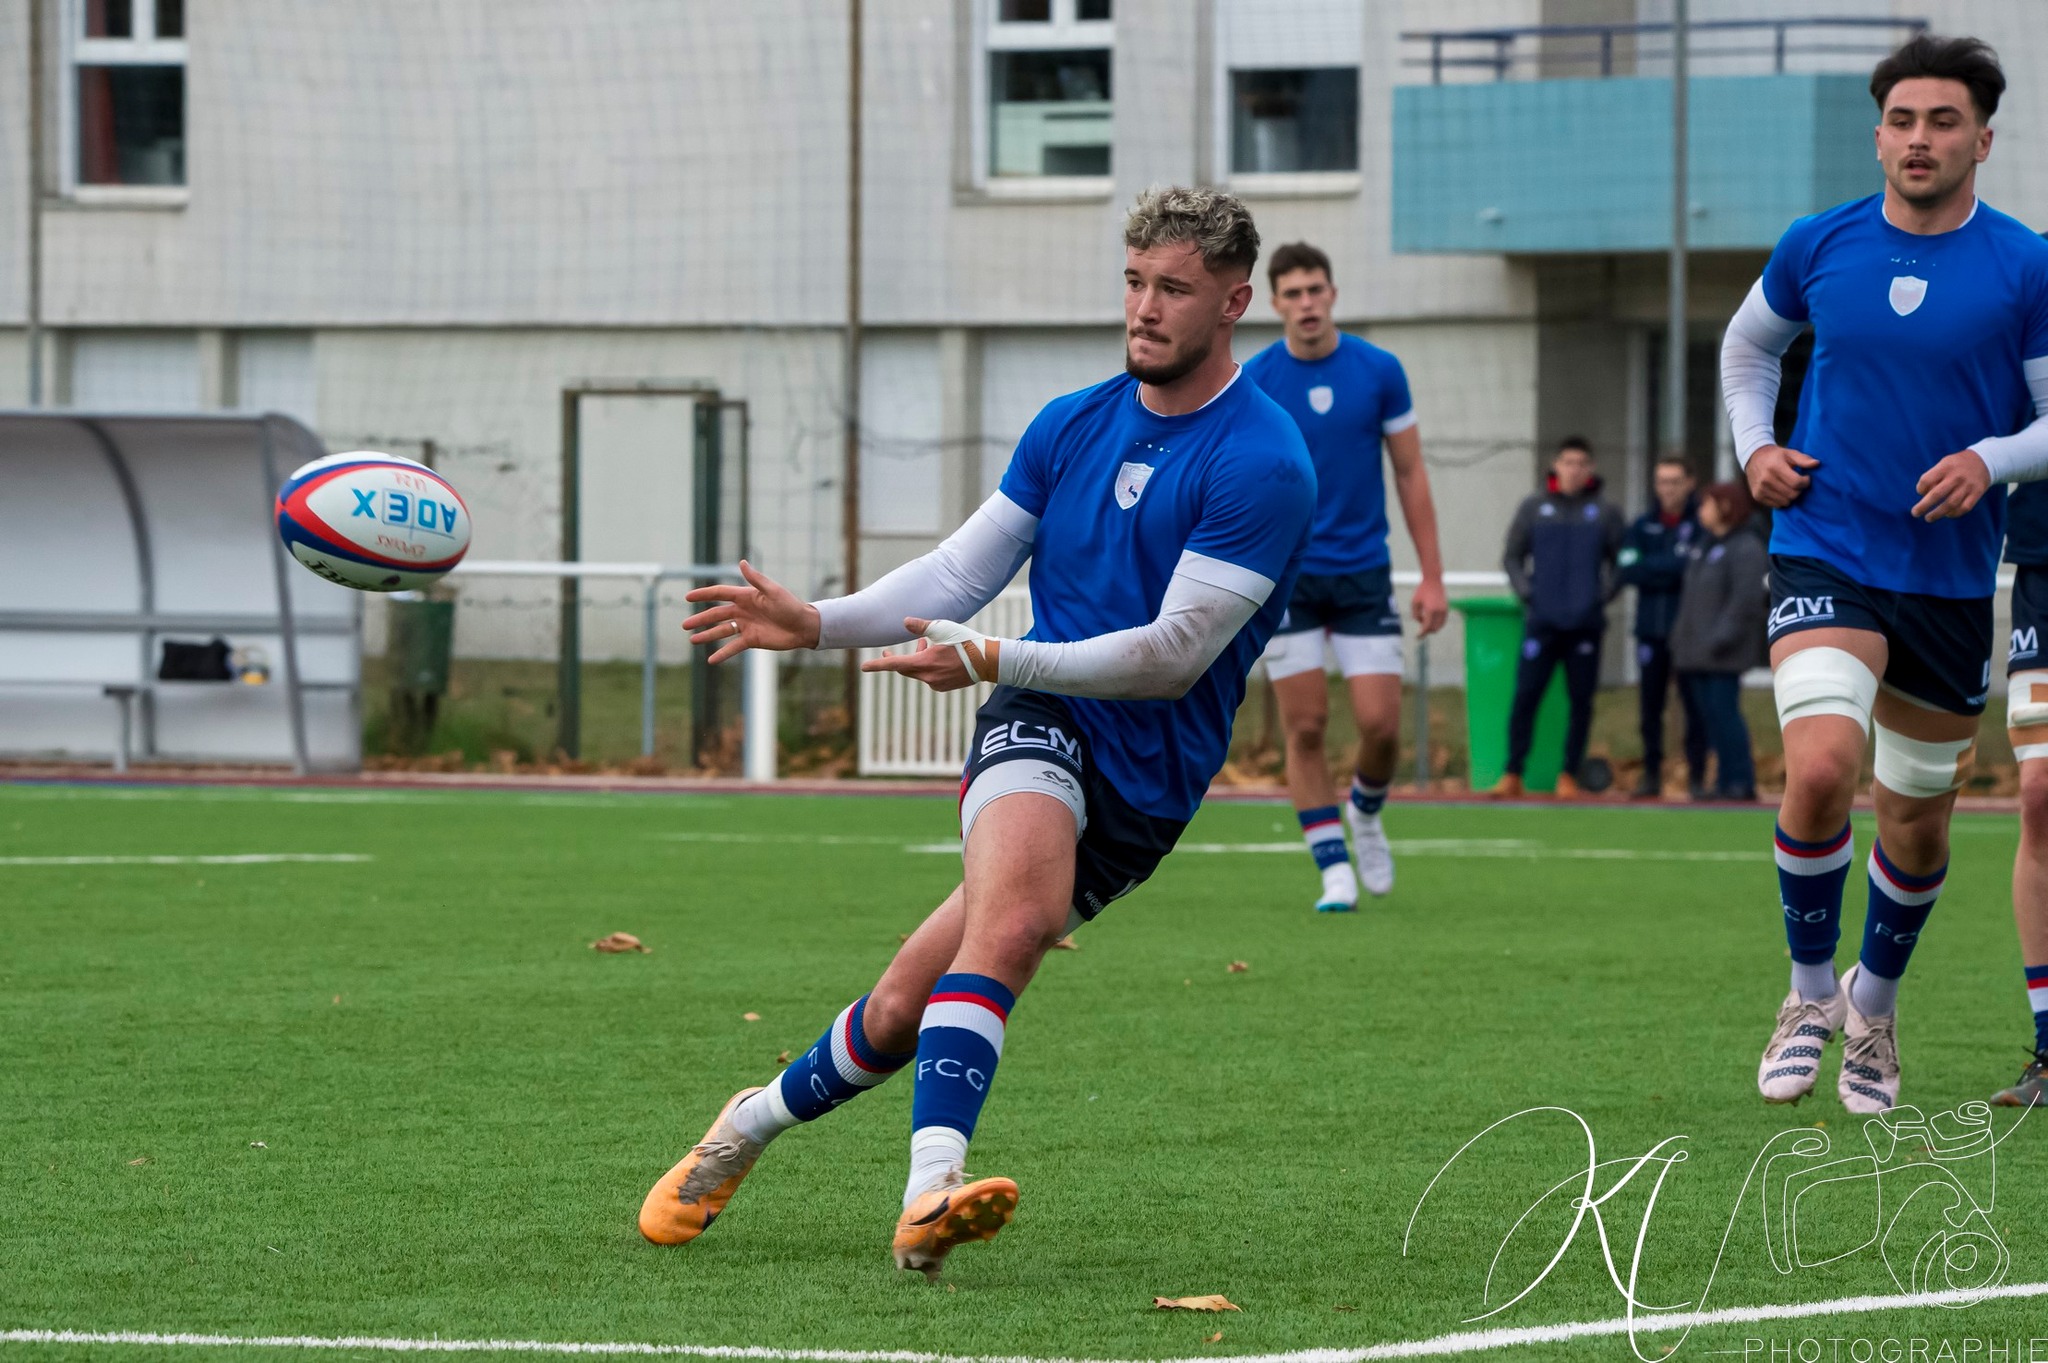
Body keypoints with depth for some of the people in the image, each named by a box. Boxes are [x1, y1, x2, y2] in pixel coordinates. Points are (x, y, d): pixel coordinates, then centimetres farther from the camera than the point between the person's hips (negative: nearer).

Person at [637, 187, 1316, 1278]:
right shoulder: (1071, 426, 9)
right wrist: (820, 623, 1)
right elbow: (962, 572, 15)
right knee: (1017, 912, -29)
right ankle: (931, 1189, -41)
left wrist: (993, 658, -21)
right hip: (1043, 729, 2)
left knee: (910, 1004, -4)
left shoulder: (1262, 467, -11)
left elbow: (1175, 653, -16)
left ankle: (760, 1118, 21)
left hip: (1147, 779, -2)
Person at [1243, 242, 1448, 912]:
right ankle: (1335, 872, 2)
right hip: (1286, 575, -1)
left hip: (1363, 573, 1)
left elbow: (1411, 473, 4)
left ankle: (1365, 815, 26)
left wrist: (1432, 575, 1)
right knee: (1306, 726, -5)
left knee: (1380, 723, -5)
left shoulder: (1379, 371, -1)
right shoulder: (1251, 382, -5)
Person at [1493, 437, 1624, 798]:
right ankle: (1513, 774, -2)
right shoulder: (1533, 508, 7)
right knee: (1525, 697, -6)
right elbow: (1512, 557, 12)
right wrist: (1525, 591, -3)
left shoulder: (1605, 513, 7)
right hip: (1541, 621, 0)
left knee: (1581, 701, 2)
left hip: (1585, 624, 0)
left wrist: (1605, 595, -3)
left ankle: (1569, 775, 10)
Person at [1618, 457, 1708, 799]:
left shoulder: (1703, 524, 1)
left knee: (1694, 706, -4)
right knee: (1650, 707, 5)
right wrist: (1676, 565, -9)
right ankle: (1651, 774, 12)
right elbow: (1629, 570, -1)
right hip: (1651, 630, 3)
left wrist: (1654, 569, -10)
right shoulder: (1642, 527, 11)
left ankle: (1697, 775, 1)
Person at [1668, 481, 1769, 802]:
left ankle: (1740, 782, -7)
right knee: (1710, 716, 8)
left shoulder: (1746, 549, -10)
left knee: (1723, 713, -10)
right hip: (1695, 652, 9)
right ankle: (1726, 780, 12)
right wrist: (1680, 637, 16)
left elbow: (1746, 599, -19)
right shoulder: (1702, 547, 18)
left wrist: (1721, 638, -23)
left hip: (1723, 655, -9)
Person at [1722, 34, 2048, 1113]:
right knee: (1821, 770, -23)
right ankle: (1810, 994, -2)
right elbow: (1747, 345, 21)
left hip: (1952, 579, 1)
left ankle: (1874, 1001, 39)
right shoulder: (1819, 247, 1)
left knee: (1918, 823, 11)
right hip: (1826, 557, -1)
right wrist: (1755, 444, 4)